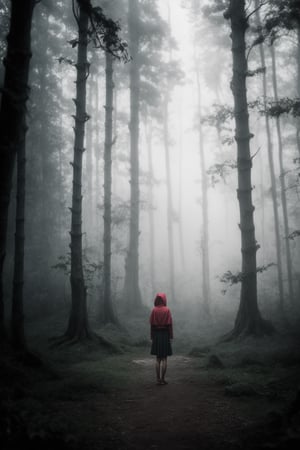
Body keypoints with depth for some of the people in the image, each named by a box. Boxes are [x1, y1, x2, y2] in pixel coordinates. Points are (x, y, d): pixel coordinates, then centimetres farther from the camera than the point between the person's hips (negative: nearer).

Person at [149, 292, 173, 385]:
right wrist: (171, 337, -2)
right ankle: (162, 379, 3)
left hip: (156, 335, 2)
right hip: (165, 335, -2)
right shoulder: (167, 310, -7)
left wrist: (152, 337, 6)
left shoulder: (154, 310, -2)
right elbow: (170, 324, -9)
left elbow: (151, 325, -1)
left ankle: (158, 379, 10)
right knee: (164, 359, 3)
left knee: (158, 358, 10)